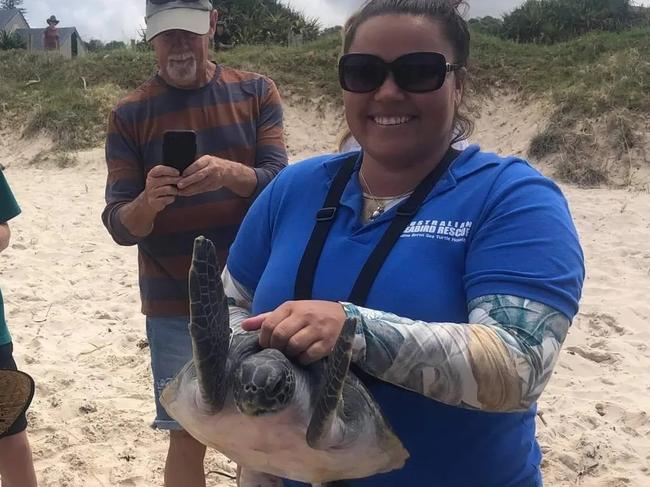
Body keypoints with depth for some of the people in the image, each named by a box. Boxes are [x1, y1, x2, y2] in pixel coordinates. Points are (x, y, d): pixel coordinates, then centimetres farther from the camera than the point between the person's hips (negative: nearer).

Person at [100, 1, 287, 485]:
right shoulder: (129, 114, -2)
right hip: (176, 308, -1)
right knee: (187, 439, 5)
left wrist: (231, 173, -28)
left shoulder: (256, 92, 0)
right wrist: (147, 203, -28)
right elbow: (119, 225, -6)